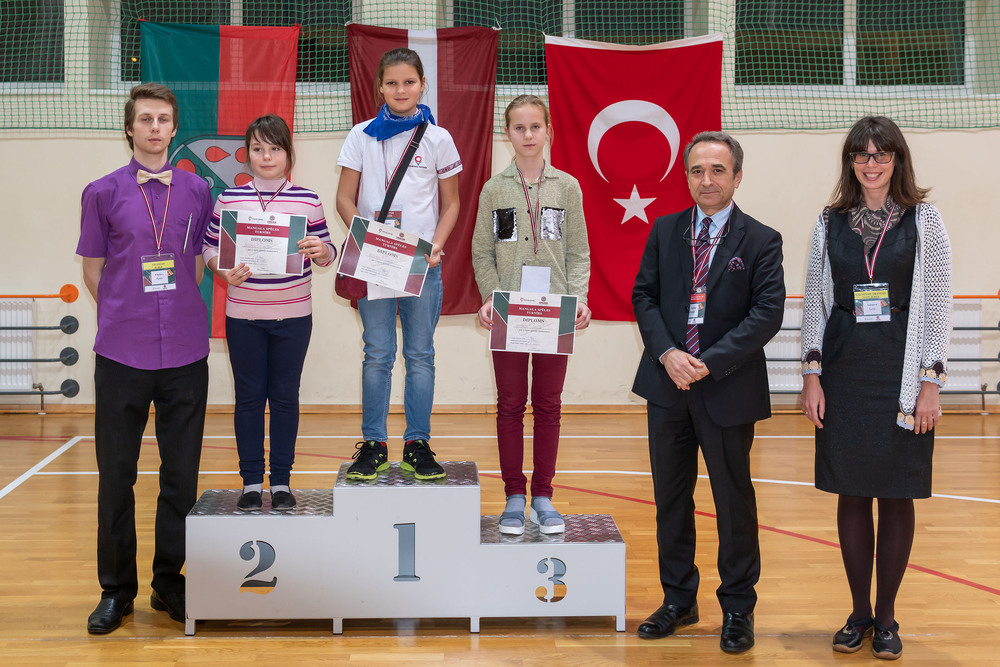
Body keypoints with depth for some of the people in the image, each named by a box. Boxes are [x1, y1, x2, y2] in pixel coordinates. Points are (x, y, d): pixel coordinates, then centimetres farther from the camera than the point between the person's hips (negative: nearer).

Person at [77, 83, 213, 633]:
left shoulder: (197, 191, 7)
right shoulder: (103, 193, 2)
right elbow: (93, 272, 8)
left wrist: (176, 312, 7)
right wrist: (128, 317, 6)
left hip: (185, 354, 2)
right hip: (122, 355, -1)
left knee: (181, 475, 6)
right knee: (116, 475, 4)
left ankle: (169, 584, 19)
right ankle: (116, 590, 16)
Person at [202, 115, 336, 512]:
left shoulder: (308, 200, 1)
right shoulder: (229, 199, 0)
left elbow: (325, 254, 5)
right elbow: (210, 247, 4)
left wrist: (322, 250, -17)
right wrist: (224, 270, -16)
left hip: (293, 317, 0)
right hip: (243, 316, 0)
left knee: (285, 397, 7)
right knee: (248, 397, 7)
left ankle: (281, 482, 17)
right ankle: (251, 482, 17)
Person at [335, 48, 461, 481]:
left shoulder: (438, 139, 3)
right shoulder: (362, 136, 4)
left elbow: (451, 203, 8)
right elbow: (344, 199, 5)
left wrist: (436, 246, -8)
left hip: (422, 264, 0)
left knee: (420, 354, 4)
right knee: (377, 355, 2)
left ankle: (417, 445, 12)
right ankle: (373, 445, 10)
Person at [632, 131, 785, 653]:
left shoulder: (761, 241, -3)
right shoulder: (665, 231, 8)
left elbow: (768, 313, -10)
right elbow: (644, 296, 6)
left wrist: (710, 362, -17)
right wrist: (667, 353, -10)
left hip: (728, 389, -4)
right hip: (667, 385, 4)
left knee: (734, 500, 5)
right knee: (670, 497, 12)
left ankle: (738, 609, 18)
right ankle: (678, 600, 26)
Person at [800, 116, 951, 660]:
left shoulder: (923, 220, 2)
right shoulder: (830, 222, 8)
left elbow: (938, 304, 0)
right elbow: (815, 300, 9)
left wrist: (930, 381, -6)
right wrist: (812, 373, 1)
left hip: (901, 372, -2)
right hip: (844, 371, 2)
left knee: (896, 496, 3)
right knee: (851, 494, 6)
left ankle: (886, 615, 15)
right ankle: (859, 611, 18)